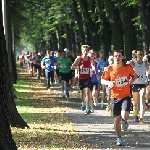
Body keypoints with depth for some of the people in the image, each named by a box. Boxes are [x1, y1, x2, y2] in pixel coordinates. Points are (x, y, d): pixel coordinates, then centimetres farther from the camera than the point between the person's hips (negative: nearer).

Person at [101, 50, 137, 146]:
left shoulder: (128, 68, -3)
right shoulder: (109, 69, -4)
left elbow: (134, 75, 13)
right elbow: (102, 80, 2)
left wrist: (132, 79, -9)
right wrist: (108, 82, -19)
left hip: (126, 96, -1)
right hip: (115, 97, 1)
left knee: (124, 115, -23)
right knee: (117, 119, 7)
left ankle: (125, 121, 16)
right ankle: (119, 139, 24)